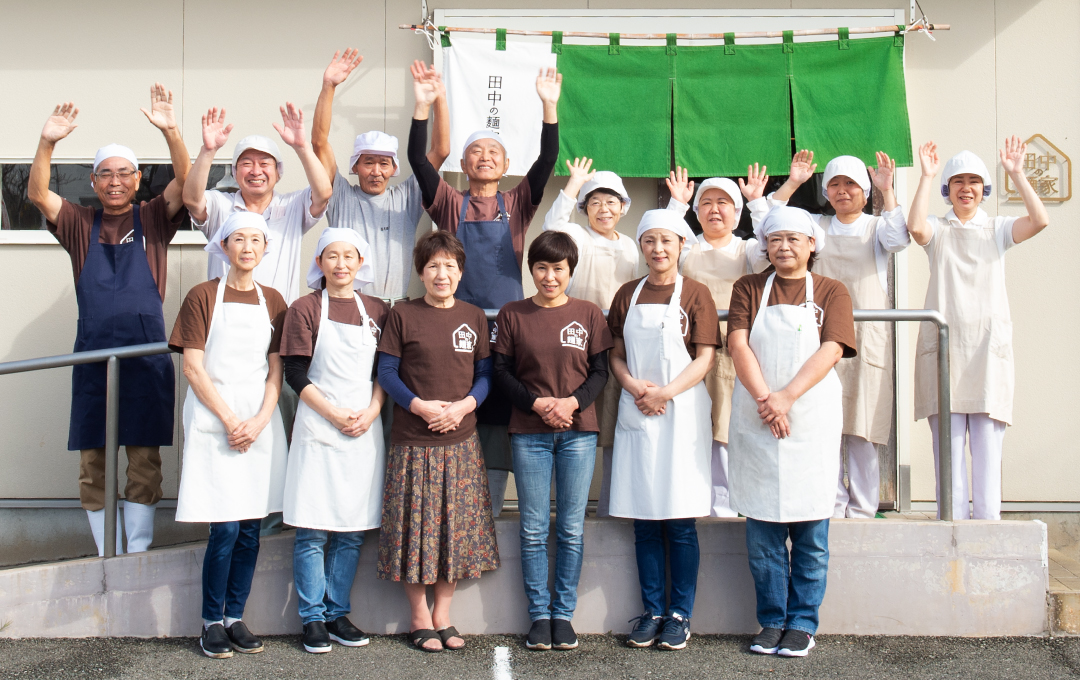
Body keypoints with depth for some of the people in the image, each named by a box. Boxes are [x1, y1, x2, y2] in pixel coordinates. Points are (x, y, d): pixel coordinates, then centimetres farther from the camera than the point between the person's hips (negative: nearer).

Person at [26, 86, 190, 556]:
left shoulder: (153, 220, 6)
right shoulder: (80, 224, 10)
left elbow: (185, 182, -8)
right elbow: (38, 194, -3)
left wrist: (171, 132, -23)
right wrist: (47, 142, -18)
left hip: (147, 352, -2)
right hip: (92, 354, 2)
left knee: (145, 459, 1)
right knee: (91, 461, 5)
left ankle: (137, 555, 10)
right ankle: (108, 557, 15)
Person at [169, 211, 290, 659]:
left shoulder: (272, 302, 11)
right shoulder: (203, 296, 1)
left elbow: (276, 371, 8)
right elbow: (193, 368, -4)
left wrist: (259, 421, -7)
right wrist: (230, 420, -10)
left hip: (260, 423, 4)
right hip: (213, 421, -3)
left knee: (250, 528, 4)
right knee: (225, 529, -7)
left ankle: (235, 617, 17)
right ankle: (212, 622, 9)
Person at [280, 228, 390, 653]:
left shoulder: (377, 311, 11)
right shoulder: (305, 310, 1)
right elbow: (296, 375, -4)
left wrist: (370, 413, -5)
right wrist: (335, 414, -12)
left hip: (365, 430, 3)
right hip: (317, 431, -3)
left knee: (352, 530, 7)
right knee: (312, 531, -1)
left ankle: (337, 612, 18)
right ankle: (313, 618, 10)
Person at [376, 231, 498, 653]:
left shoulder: (474, 317, 7)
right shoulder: (402, 315, -1)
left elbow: (485, 375, 7)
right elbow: (387, 372, -2)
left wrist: (464, 405, -11)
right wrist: (418, 405, -16)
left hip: (462, 442, 3)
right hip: (413, 442, -3)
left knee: (457, 527, 7)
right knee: (416, 527, 3)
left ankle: (443, 616, 22)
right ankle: (420, 618, 18)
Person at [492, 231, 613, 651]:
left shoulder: (589, 315, 6)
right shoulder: (512, 314, 5)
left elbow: (600, 372, 4)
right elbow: (501, 372, 3)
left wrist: (572, 402, -13)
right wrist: (537, 403, -11)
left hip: (578, 432, 0)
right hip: (528, 432, 0)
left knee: (571, 529, 5)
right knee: (533, 529, 3)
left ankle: (563, 613, 16)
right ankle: (538, 614, 15)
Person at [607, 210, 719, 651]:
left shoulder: (695, 293, 2)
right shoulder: (628, 295, 12)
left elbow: (704, 357, -4)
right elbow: (616, 355, 12)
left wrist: (665, 392, -15)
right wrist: (634, 387, -8)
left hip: (681, 412, -3)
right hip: (636, 415, 3)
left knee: (680, 521, -1)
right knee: (644, 520, 5)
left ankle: (680, 614, 9)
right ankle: (652, 611, 15)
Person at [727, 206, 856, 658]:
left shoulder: (831, 292, 8)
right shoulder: (749, 288, 10)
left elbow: (831, 350, -5)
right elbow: (738, 344, -2)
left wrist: (786, 397, -17)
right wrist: (764, 400, -15)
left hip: (812, 419, -1)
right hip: (755, 421, 1)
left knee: (811, 529, 3)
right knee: (762, 530, 4)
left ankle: (803, 624, 15)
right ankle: (772, 621, 16)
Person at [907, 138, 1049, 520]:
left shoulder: (997, 230, 13)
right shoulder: (938, 230, 9)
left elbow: (1040, 220, -5)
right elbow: (915, 226, -15)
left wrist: (1016, 174, -5)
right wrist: (926, 177, -11)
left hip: (990, 348, 1)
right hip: (943, 346, -1)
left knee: (988, 444, -2)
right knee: (947, 442, -1)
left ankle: (987, 523, 2)